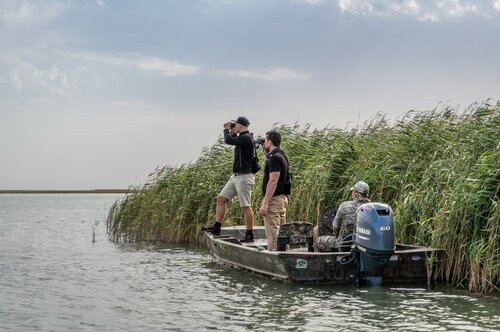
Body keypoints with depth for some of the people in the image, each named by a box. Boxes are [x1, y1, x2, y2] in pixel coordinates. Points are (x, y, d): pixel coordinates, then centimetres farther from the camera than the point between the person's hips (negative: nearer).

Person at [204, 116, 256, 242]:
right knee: (221, 198, 8)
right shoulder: (242, 138, 14)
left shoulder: (246, 138, -17)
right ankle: (216, 228, 10)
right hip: (235, 176, 10)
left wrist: (227, 129, -6)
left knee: (246, 206, -5)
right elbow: (233, 140, 35)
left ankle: (249, 235, 2)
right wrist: (232, 131, 20)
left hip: (244, 177, -10)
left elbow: (228, 140, -25)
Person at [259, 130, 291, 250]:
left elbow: (273, 181, -22)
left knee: (272, 233, -9)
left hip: (274, 199, -10)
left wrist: (265, 203, -23)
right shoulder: (282, 155, 15)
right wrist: (265, 151, 24)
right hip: (282, 198, 10)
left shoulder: (275, 157, -16)